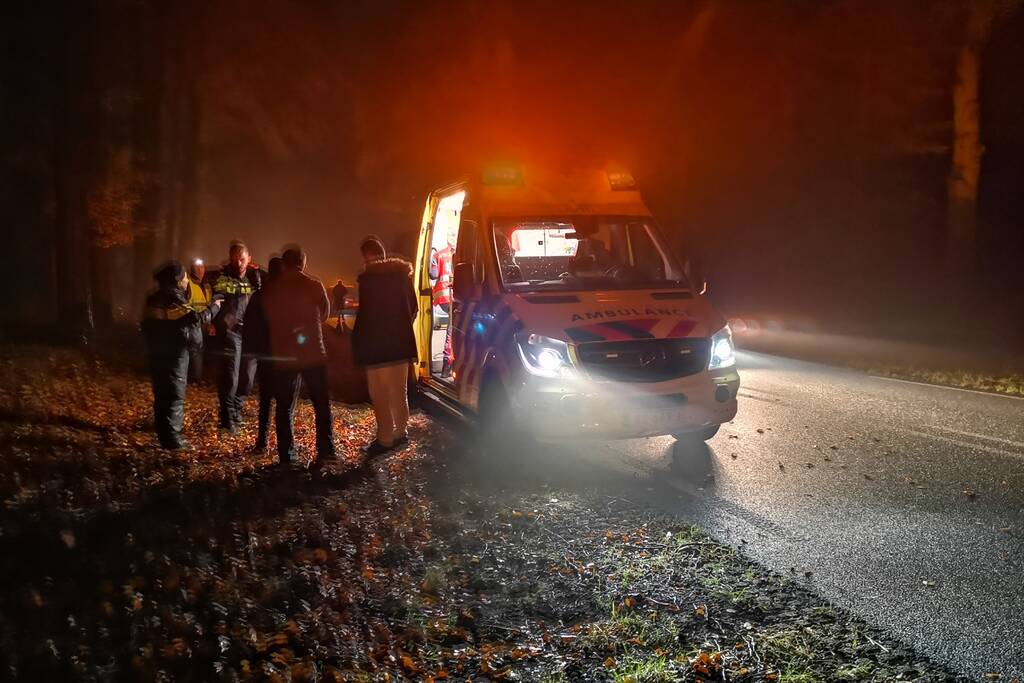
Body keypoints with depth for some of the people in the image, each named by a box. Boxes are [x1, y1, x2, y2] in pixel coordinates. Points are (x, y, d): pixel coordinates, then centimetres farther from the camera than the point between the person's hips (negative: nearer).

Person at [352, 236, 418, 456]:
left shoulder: (368, 278, -14)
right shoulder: (402, 274, 5)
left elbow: (366, 314, -15)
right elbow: (413, 307, 11)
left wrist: (357, 343, -6)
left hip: (377, 346, -6)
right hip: (401, 343, 7)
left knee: (380, 394, 1)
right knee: (399, 390, 16)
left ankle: (385, 439, 2)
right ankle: (401, 432, 24)